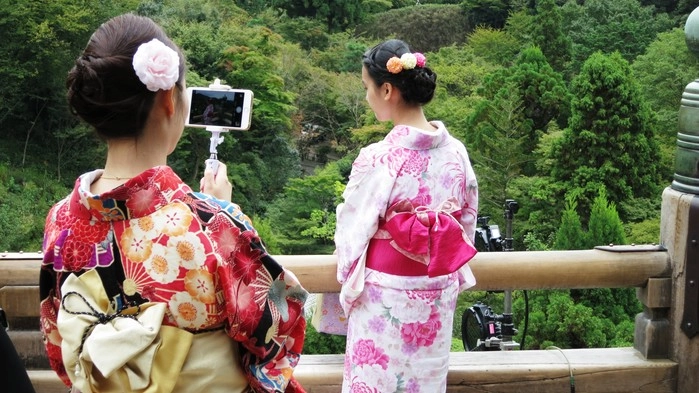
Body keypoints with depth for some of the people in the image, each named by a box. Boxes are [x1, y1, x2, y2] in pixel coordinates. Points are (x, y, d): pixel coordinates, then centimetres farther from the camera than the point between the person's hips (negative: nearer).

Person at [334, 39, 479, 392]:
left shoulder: (378, 159, -21)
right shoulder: (456, 151, -3)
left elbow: (352, 232, -10)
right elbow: (467, 221, 8)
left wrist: (349, 283, 9)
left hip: (386, 297, -5)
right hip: (438, 296, 6)